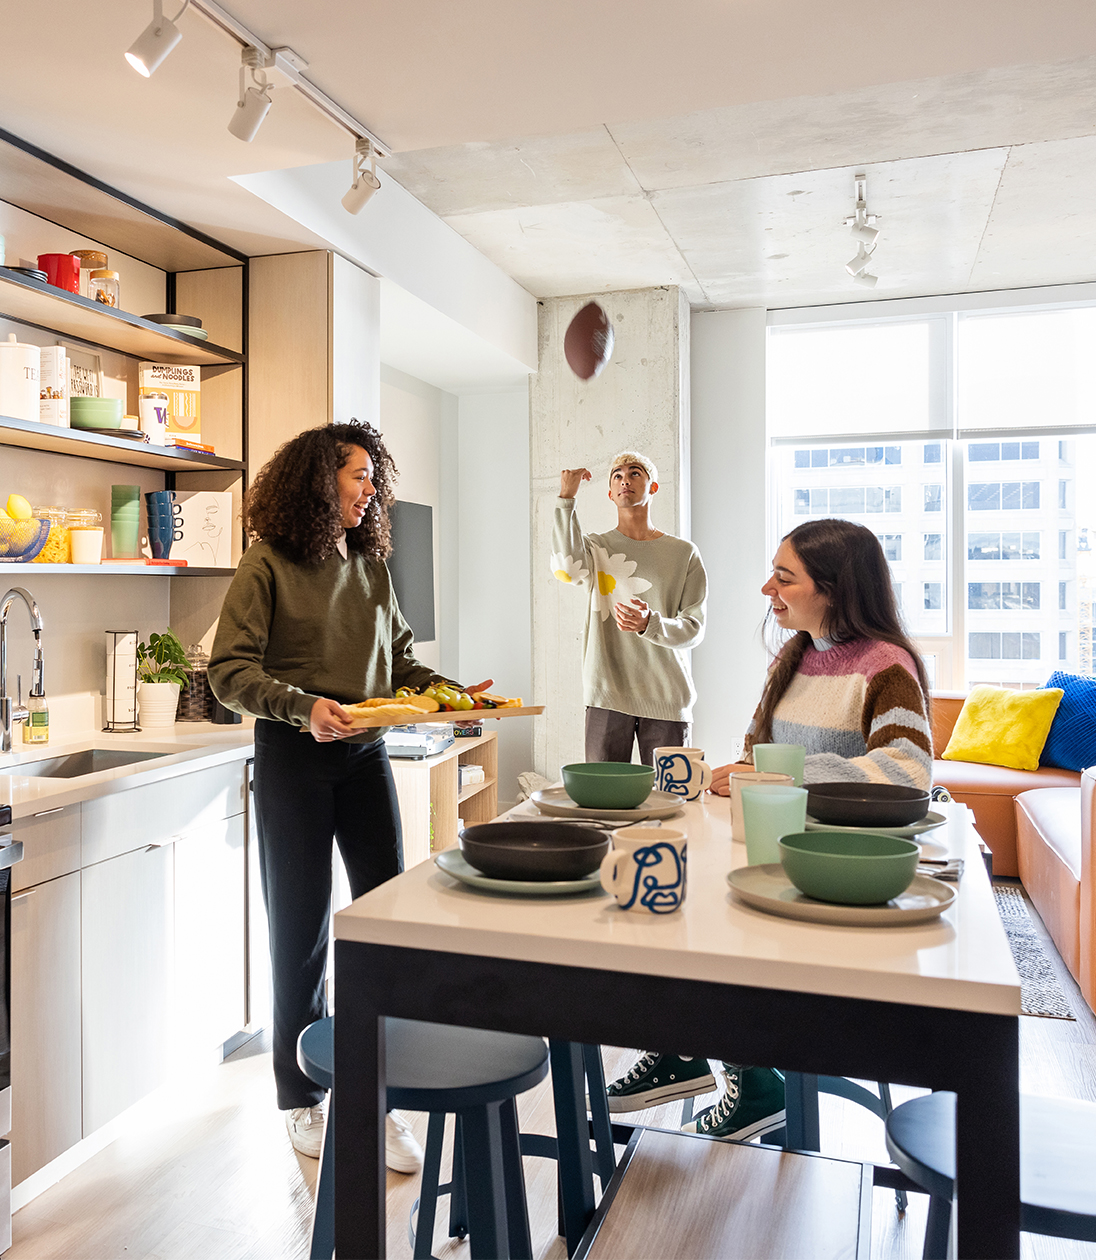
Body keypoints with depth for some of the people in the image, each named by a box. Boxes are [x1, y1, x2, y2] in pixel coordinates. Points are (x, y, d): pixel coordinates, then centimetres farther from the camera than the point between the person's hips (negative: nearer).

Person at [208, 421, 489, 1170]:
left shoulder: (370, 564, 8)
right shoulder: (268, 565, -7)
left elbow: (400, 657, 15)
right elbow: (229, 670, -12)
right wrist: (302, 707, -27)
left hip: (365, 754, 5)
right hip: (293, 760, -4)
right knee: (301, 930, 8)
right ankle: (302, 1098, 29)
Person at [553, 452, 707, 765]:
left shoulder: (684, 553, 7)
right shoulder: (595, 547, 9)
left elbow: (694, 629, 1)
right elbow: (567, 569, -16)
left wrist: (649, 624, -20)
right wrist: (566, 498, -9)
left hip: (666, 699, 0)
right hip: (607, 695, 0)